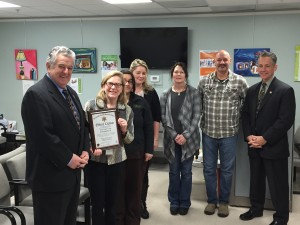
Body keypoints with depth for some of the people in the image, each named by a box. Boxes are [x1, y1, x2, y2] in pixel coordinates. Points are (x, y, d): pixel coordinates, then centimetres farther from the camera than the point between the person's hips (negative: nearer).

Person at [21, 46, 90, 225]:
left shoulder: (71, 92, 13)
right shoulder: (36, 94, -16)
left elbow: (82, 124, 17)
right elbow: (42, 136, -23)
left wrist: (85, 151, 2)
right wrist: (68, 158, -17)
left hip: (73, 171, 9)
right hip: (51, 174, -9)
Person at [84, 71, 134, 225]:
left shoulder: (127, 110, 3)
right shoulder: (91, 105, -5)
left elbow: (130, 139, 8)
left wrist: (124, 130, -13)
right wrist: (91, 148, -18)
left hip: (117, 161, 3)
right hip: (95, 160, -2)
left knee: (113, 203, 14)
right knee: (97, 203, 7)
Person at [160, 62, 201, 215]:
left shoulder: (193, 93, -2)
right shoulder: (165, 95, 3)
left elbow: (196, 116, -6)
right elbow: (163, 118, 0)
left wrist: (185, 135, -14)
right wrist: (174, 135, -12)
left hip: (189, 139, -1)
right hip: (171, 140, 1)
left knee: (186, 172, 8)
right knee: (174, 172, 10)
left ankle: (184, 202, 22)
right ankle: (174, 201, 25)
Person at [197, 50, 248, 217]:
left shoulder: (240, 81, -5)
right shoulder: (204, 82, 1)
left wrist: (239, 121, 3)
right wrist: (201, 122, 8)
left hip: (229, 134, -1)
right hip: (208, 133, 2)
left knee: (227, 170, 10)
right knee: (209, 169, 10)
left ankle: (224, 201, 27)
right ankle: (212, 200, 28)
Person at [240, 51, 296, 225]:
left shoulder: (285, 90, -9)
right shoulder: (252, 90, 10)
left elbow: (286, 120, -15)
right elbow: (246, 115, 11)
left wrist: (264, 139, -18)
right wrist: (249, 136, -5)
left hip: (274, 147, -6)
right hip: (254, 146, 6)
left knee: (278, 184, 5)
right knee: (256, 180, 18)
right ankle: (256, 208, 36)